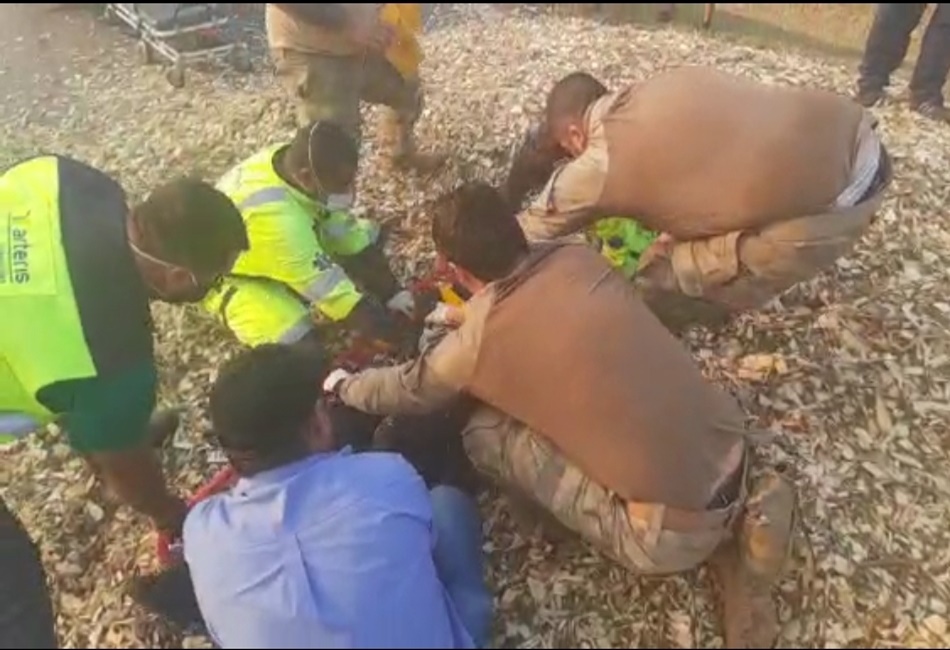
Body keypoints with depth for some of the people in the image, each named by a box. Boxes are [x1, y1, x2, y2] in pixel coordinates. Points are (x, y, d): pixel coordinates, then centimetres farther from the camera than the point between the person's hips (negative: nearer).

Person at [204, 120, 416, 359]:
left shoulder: (295, 163, -20)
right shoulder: (272, 215, -42)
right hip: (229, 276, -7)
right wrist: (400, 337, -30)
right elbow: (331, 289, -37)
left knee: (367, 235, 1)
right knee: (301, 344, -29)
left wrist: (394, 294, -11)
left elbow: (344, 231, -9)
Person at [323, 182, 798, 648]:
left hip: (673, 535, -6)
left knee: (485, 432, 2)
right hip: (736, 456, 6)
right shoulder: (577, 257, 3)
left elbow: (405, 391, 13)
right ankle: (732, 534, 9)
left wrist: (341, 384, 32)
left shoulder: (475, 343, -10)